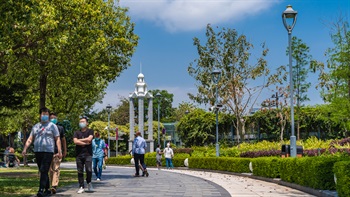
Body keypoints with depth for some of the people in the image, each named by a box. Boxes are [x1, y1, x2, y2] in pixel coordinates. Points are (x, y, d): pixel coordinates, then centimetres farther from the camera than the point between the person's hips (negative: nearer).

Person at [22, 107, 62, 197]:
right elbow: (30, 139, 15)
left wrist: (59, 151, -8)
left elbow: (57, 139, -1)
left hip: (48, 152, -5)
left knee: (44, 171, -13)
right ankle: (47, 189, 18)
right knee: (42, 172, 10)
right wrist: (25, 149, 3)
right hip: (37, 152, 5)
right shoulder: (35, 127, 15)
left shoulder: (52, 126, 3)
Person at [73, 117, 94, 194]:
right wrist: (85, 143, -5)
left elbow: (89, 139, -10)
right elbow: (75, 141, -3)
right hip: (79, 154, 2)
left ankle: (89, 182, 12)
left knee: (89, 170, -13)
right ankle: (81, 187, 6)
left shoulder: (90, 131, 9)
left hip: (88, 154, -2)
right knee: (80, 171, 1)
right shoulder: (77, 132, 13)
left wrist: (80, 140, -2)